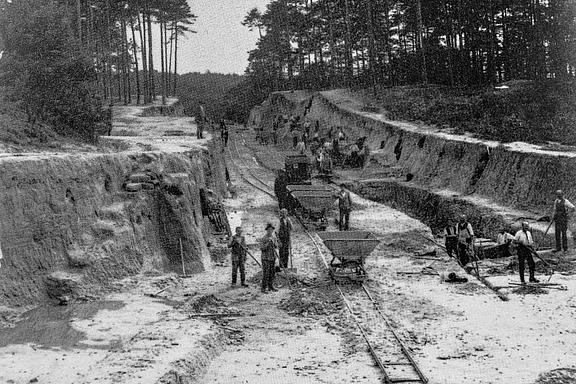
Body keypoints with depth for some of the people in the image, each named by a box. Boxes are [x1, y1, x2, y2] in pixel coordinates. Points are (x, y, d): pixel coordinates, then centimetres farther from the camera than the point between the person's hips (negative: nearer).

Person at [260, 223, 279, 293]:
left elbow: (276, 247, 6)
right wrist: (268, 242, -24)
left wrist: (274, 242, -14)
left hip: (273, 258, 6)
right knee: (266, 273, -7)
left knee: (272, 272, 10)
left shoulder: (274, 237, 9)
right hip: (266, 258, -6)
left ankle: (270, 286, 20)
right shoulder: (263, 239, -10)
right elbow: (262, 248, -16)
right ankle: (264, 288, -3)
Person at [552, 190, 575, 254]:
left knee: (563, 234, -5)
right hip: (557, 219, 6)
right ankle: (558, 248, 13)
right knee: (557, 233, 7)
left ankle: (565, 249, 1)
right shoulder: (556, 201, 12)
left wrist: (567, 213, -15)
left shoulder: (565, 201, -9)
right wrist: (553, 216, 10)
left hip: (563, 219, -6)